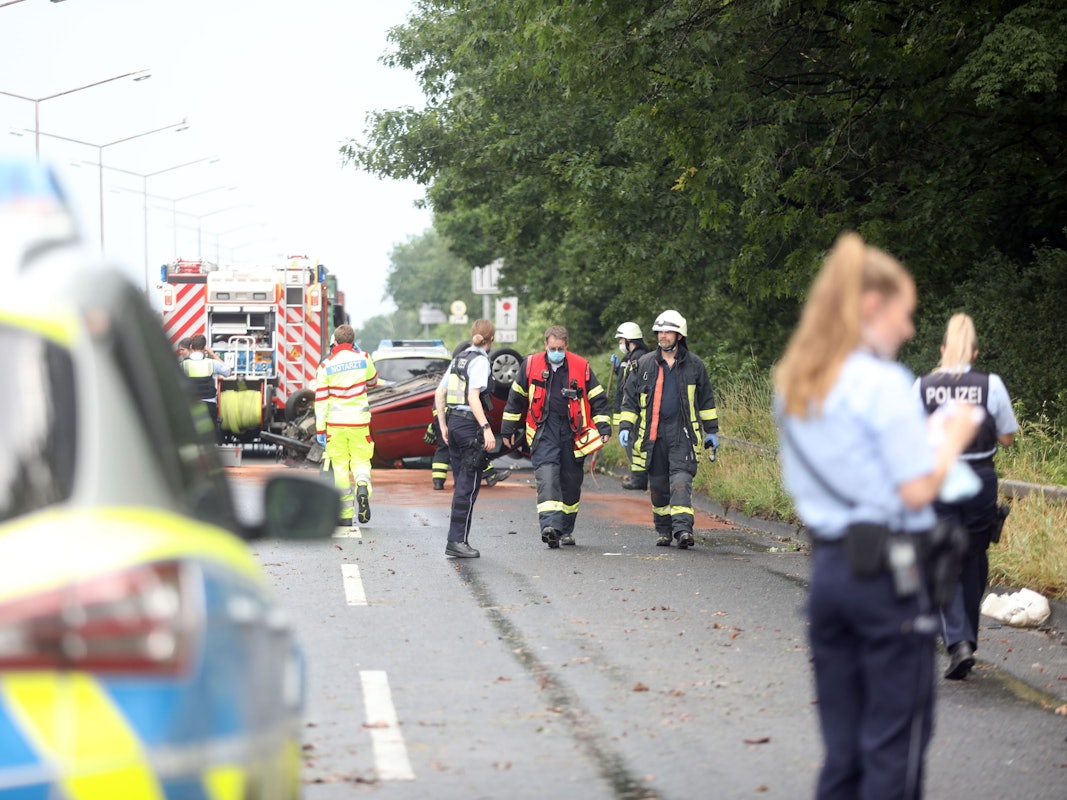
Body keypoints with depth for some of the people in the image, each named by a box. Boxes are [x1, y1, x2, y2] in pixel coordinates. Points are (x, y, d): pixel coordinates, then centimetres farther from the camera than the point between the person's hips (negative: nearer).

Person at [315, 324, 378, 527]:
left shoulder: (326, 365, -4)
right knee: (361, 460, 12)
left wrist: (320, 430, -1)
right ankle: (363, 486, -22)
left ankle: (345, 515, 4)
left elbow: (320, 400, -5)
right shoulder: (363, 358, 0)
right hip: (359, 421, 1)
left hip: (336, 423, -1)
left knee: (340, 466, 5)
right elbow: (373, 381, 20)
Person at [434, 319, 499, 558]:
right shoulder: (480, 361, -11)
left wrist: (443, 425, 20)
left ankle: (458, 539, 15)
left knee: (462, 484, 13)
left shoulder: (459, 359, 13)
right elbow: (473, 397, -20)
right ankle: (456, 541, -7)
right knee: (468, 486, -4)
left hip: (453, 422, 8)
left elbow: (439, 394, 14)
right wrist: (486, 428, -21)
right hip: (470, 424, -8)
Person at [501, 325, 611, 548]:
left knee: (571, 480, 7)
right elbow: (516, 397, 14)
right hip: (544, 430, -1)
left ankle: (566, 529, 22)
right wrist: (508, 428, 15)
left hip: (572, 430, 1)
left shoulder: (581, 367, 2)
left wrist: (603, 427, 1)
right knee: (547, 474, -18)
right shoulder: (531, 365, 4)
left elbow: (597, 399, 8)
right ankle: (550, 525, -28)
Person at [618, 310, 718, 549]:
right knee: (658, 484, 7)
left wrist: (711, 431, 13)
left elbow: (706, 399, 14)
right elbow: (630, 397, 11)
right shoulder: (644, 364, 8)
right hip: (653, 433, 2)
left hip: (683, 433, -2)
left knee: (681, 480, -15)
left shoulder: (694, 365, 6)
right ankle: (663, 530, 18)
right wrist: (625, 427, 2)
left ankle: (682, 528, -23)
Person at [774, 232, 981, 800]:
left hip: (827, 565, 7)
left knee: (842, 746, 11)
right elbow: (917, 492, -16)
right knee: (894, 745, 0)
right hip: (886, 566, -7)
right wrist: (952, 439, 1)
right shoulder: (882, 382, -13)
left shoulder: (795, 384, 10)